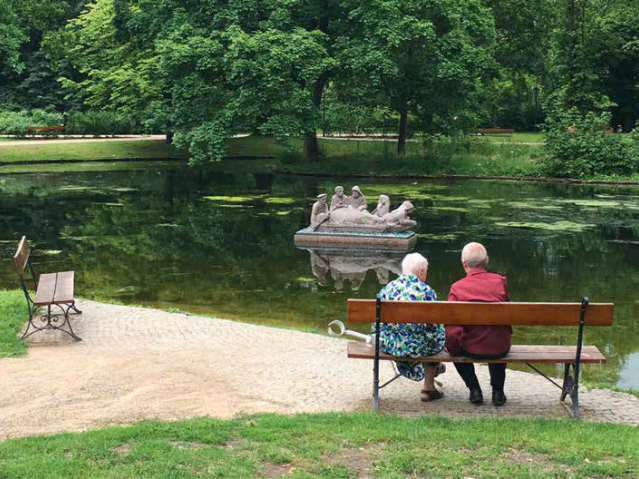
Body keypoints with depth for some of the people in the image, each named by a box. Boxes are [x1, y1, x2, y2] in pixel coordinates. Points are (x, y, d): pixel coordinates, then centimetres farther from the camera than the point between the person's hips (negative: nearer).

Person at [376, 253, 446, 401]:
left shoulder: (387, 288, -2)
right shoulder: (427, 291, -12)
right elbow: (434, 326, -8)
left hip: (389, 345, 5)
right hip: (418, 347, -5)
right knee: (437, 337, 27)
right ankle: (428, 389, 34)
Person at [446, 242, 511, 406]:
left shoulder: (457, 287, -14)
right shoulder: (500, 281, -7)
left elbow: (452, 327, -13)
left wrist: (453, 350, 6)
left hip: (472, 350, -2)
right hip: (501, 349, 2)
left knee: (456, 346, 33)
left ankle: (474, 390, 25)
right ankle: (498, 391, 33)